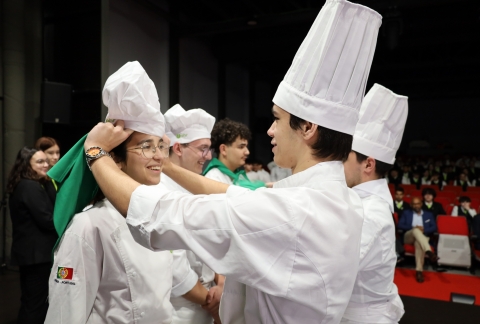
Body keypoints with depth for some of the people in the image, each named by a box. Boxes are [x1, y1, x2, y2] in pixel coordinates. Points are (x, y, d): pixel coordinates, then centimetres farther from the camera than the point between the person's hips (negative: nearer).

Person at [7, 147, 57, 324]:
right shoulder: (31, 187, -19)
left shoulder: (21, 185, 11)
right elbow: (47, 220, -22)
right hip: (36, 253, -10)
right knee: (36, 302, 1)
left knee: (30, 299, 19)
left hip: (29, 250, 10)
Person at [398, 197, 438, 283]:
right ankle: (429, 252, -57)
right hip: (408, 237, 0)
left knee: (418, 243, -39)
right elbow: (400, 225, 5)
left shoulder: (429, 214, 23)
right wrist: (413, 227, -10)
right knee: (416, 230, -37)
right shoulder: (406, 213, 20)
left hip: (422, 237, 0)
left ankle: (419, 270, -44)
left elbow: (434, 227, 9)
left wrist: (424, 230, -10)